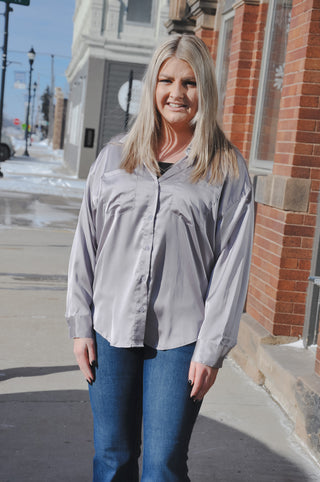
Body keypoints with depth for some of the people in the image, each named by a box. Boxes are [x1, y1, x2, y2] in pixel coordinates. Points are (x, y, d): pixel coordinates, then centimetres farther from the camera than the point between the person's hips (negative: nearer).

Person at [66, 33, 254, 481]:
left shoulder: (228, 168, 0)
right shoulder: (114, 156, 8)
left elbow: (232, 264, -4)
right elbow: (86, 244, 8)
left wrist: (211, 349, -8)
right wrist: (81, 325, 4)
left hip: (180, 339, -2)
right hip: (111, 330, 3)